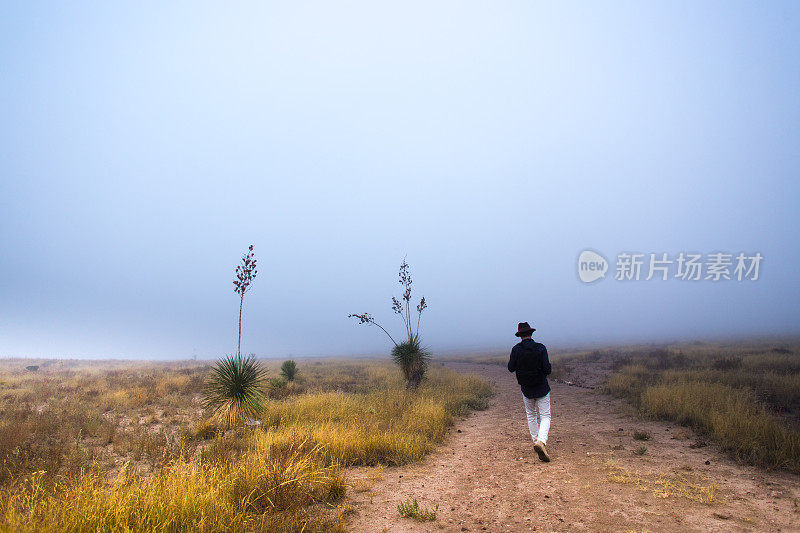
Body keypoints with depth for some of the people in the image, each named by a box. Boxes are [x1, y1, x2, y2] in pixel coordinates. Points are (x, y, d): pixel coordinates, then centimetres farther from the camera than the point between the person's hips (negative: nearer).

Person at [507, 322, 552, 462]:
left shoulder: (516, 349, -7)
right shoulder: (540, 348, -11)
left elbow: (511, 368, -2)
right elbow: (547, 369, -15)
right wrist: (549, 368, 9)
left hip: (526, 389, 2)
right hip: (542, 388, -2)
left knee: (531, 416, 19)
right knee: (545, 416, 2)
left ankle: (536, 441, 20)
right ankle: (541, 441, -20)